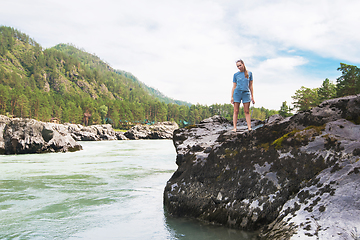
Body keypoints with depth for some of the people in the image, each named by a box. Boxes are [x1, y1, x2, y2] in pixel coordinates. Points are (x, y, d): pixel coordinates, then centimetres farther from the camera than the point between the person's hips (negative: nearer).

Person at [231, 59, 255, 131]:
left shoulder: (249, 73, 7)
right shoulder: (236, 74, 6)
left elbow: (250, 86, 9)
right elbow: (234, 86, 7)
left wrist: (252, 97, 6)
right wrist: (232, 97, -1)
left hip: (246, 93, 0)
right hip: (237, 93, 0)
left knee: (247, 111, -1)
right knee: (236, 111, -3)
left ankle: (249, 127, -4)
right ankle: (234, 128, -3)